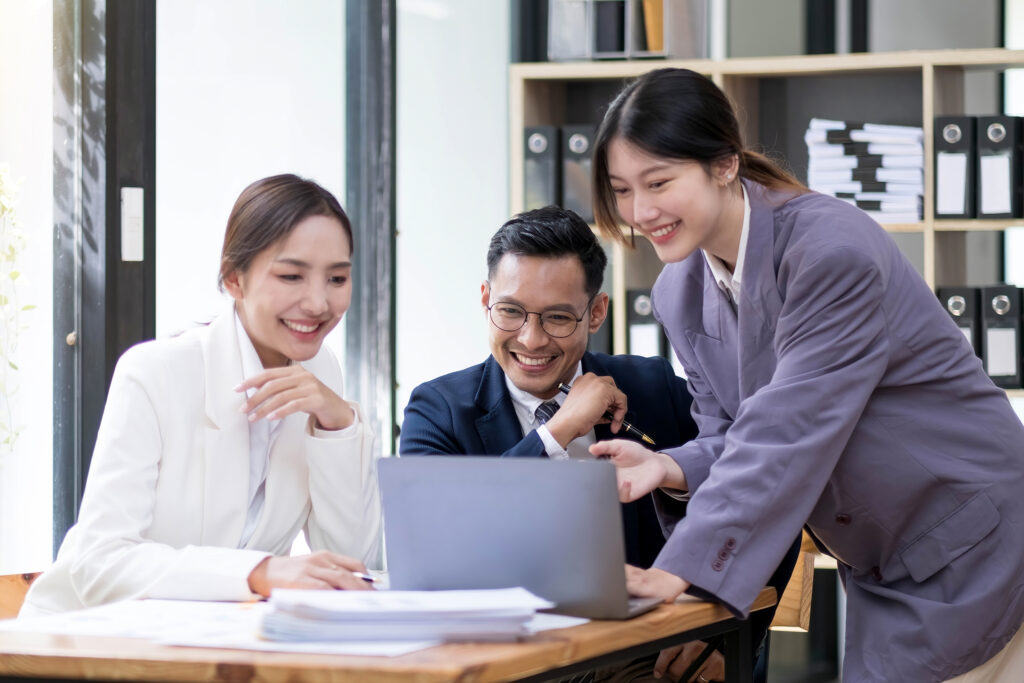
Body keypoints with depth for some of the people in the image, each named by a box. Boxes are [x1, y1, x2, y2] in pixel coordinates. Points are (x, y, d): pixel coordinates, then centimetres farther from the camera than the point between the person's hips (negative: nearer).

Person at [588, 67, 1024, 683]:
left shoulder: (832, 249, -24)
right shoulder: (681, 295, 2)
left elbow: (788, 428, -29)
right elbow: (731, 439, 6)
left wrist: (681, 568, -33)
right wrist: (669, 467, -17)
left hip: (972, 543, -7)